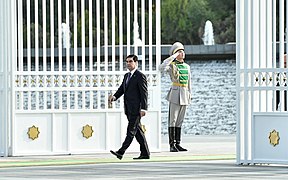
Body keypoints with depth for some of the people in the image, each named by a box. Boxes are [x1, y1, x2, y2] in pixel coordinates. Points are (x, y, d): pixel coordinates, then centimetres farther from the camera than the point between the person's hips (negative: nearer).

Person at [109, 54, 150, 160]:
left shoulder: (140, 76, -9)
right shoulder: (127, 76, 18)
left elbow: (144, 93, -13)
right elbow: (122, 89, 14)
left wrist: (143, 108, -19)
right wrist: (114, 97, -7)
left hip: (136, 109, -9)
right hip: (129, 109, 9)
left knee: (131, 131, -9)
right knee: (138, 131, 10)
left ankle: (121, 152, -16)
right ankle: (145, 153, 14)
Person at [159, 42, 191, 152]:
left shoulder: (187, 66, 15)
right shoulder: (172, 66, -4)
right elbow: (161, 68, -26)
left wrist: (190, 96, 16)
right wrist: (173, 57, -20)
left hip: (184, 96, 6)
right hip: (175, 94, -6)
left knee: (180, 121, 9)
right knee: (172, 120, -5)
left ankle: (177, 144, 11)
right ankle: (172, 145, -5)